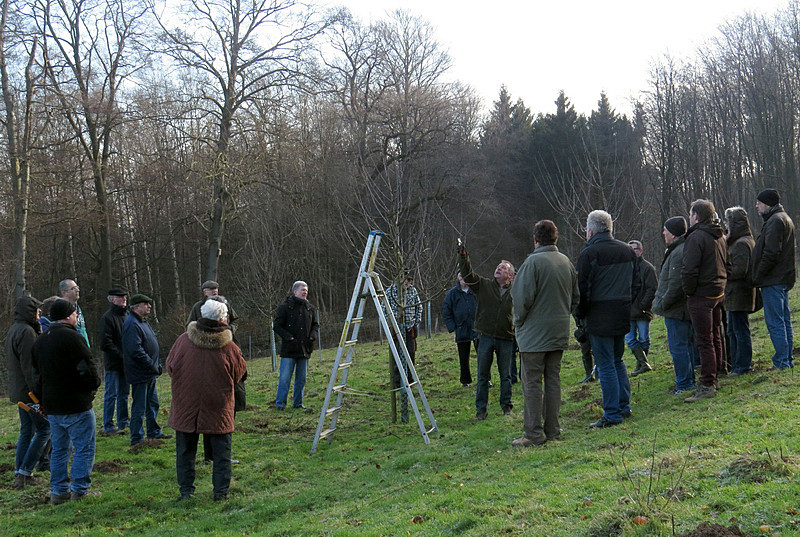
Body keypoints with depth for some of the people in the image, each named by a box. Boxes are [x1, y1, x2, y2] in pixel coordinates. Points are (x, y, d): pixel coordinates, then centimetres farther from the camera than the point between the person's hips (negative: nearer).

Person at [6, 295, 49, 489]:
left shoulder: (13, 330, 13)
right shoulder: (27, 331, -18)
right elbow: (29, 366, -21)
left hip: (18, 390, 10)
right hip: (29, 390, -10)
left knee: (26, 431, 15)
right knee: (44, 430, -3)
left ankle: (20, 473, 18)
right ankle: (24, 473, -5)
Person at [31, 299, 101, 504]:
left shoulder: (39, 341, 12)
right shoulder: (72, 338, -16)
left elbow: (37, 375, 18)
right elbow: (88, 370, -19)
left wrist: (43, 400, 22)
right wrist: (93, 385, 1)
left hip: (52, 407, 8)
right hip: (76, 406, -8)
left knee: (59, 449, 16)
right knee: (84, 448, 0)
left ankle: (59, 491, 18)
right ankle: (79, 490, 0)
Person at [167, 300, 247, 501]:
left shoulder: (183, 341, -10)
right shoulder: (229, 347, -14)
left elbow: (170, 367, 3)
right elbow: (240, 373, 0)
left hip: (185, 407, 2)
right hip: (218, 409, -1)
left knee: (185, 451, 15)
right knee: (221, 453, 11)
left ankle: (186, 490, 18)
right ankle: (221, 491, 12)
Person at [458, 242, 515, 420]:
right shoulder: (484, 285, 4)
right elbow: (468, 274, -10)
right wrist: (463, 256, -25)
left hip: (506, 339, 0)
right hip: (486, 337, 0)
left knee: (506, 375, 8)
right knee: (482, 375, 4)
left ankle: (506, 405, 22)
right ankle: (481, 409, 11)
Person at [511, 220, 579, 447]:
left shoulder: (533, 262, -15)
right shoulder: (566, 262, 9)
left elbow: (523, 297, -16)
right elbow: (575, 298, 16)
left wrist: (519, 322, -1)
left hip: (534, 334, -7)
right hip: (559, 333, 7)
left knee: (532, 383, -3)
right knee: (553, 380, 12)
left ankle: (533, 433, -2)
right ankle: (552, 430, 16)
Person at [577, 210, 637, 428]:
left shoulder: (588, 254, -13)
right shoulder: (627, 251, 9)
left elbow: (583, 289, -14)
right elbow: (636, 285, 15)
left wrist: (581, 315, -1)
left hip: (599, 319, -7)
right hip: (622, 316, 7)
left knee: (606, 365, -2)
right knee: (617, 361, 19)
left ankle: (612, 414, 1)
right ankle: (624, 406, 24)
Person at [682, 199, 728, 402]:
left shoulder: (696, 237, -16)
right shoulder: (719, 237, 13)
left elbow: (690, 270, -21)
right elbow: (725, 265, 20)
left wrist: (688, 291, -8)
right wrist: (720, 285, 19)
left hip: (701, 295, -9)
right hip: (718, 293, 9)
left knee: (704, 341, -7)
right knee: (715, 338, 16)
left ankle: (707, 385, -6)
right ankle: (713, 378, 26)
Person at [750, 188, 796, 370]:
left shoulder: (775, 221, -14)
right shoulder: (785, 218, 19)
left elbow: (771, 253, -22)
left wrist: (757, 276, -13)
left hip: (773, 280, -11)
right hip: (784, 279, 11)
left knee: (775, 322, -7)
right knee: (784, 321, 14)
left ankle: (781, 362, -4)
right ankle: (788, 360, 19)